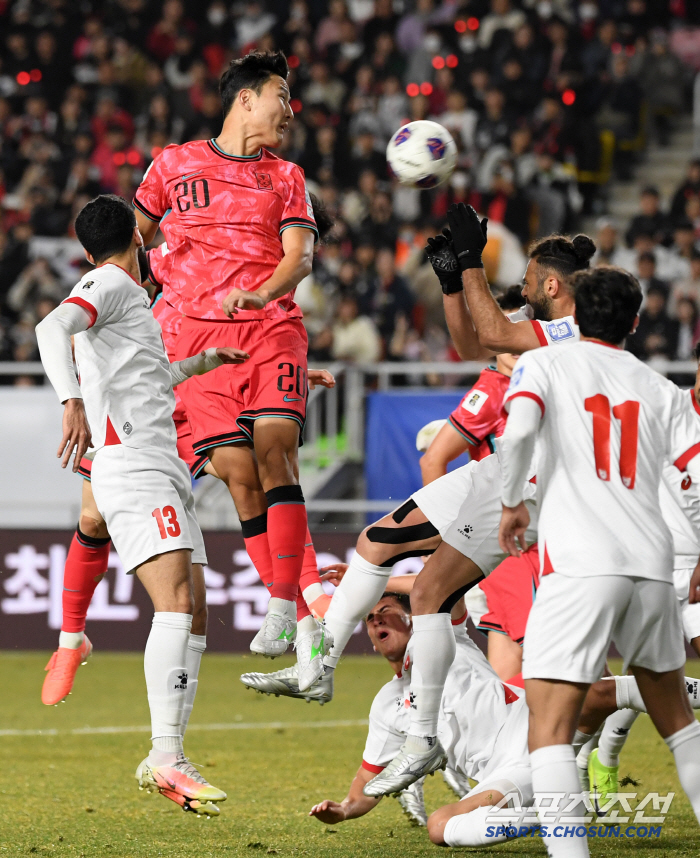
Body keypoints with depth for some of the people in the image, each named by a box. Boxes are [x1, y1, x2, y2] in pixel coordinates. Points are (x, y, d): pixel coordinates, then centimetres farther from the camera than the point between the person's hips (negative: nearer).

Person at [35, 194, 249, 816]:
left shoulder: (130, 297, 27)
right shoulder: (110, 285, -2)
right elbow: (53, 328, -23)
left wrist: (201, 362, 52)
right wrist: (72, 401, -37)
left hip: (163, 470, 10)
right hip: (131, 467, -10)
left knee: (188, 617, 7)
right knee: (176, 604, -22)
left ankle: (163, 761, 10)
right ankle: (167, 757, -31)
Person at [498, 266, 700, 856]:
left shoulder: (543, 364, 8)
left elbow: (518, 429, -13)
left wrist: (512, 503, 2)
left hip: (579, 564, -4)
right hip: (652, 564, 4)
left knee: (548, 728, -8)